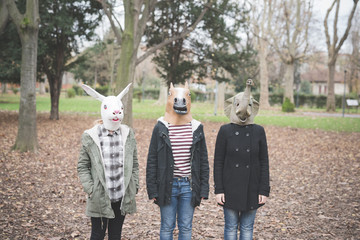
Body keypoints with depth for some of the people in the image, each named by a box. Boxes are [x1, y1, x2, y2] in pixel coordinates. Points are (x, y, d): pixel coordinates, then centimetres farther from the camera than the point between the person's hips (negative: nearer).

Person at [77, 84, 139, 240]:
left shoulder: (128, 134, 4)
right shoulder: (90, 137, -6)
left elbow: (134, 164, 10)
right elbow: (82, 166, -2)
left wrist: (134, 187, 4)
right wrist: (90, 189, -9)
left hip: (122, 198, 3)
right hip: (100, 198, -3)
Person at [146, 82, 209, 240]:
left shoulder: (196, 128, 4)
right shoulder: (161, 128, -2)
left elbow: (203, 161, 8)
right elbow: (152, 161, 0)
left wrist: (203, 190, 3)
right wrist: (152, 190, -4)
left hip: (189, 185, 2)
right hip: (167, 185, -2)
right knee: (167, 227, 8)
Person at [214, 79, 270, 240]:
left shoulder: (259, 131, 1)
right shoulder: (225, 131, -3)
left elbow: (264, 162, 2)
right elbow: (218, 162, -1)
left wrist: (264, 190, -2)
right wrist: (218, 190, -6)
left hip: (251, 189, 1)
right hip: (230, 189, -1)